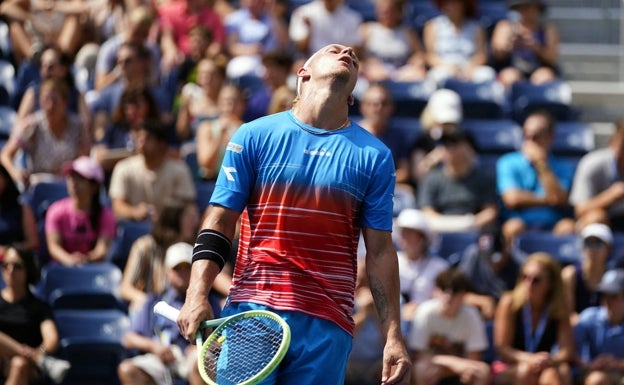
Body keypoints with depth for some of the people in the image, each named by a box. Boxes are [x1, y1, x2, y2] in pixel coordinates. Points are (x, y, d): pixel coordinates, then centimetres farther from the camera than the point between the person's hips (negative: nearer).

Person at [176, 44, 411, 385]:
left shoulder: (374, 156, 11)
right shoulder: (254, 136, 8)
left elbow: (380, 252, 9)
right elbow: (218, 223, 5)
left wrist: (393, 336, 3)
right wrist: (197, 297, -9)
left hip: (327, 325, 1)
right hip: (250, 311, -1)